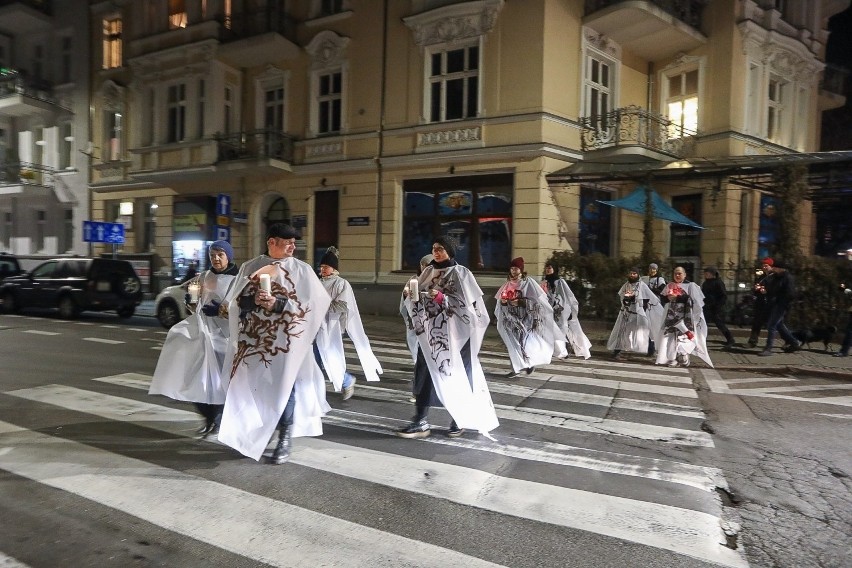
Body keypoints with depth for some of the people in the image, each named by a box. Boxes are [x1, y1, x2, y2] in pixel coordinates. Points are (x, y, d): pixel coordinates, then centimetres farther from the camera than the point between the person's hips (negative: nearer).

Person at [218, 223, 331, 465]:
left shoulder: (301, 270, 0)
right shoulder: (249, 267, 7)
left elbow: (310, 304, -6)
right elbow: (235, 300, 5)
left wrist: (277, 304, -17)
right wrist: (255, 300, -15)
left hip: (286, 340, -2)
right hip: (254, 338, 3)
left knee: (283, 387, -1)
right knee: (251, 387, 7)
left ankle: (285, 440, 12)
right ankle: (254, 437, 26)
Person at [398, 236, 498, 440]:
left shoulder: (459, 273, -6)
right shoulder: (429, 271, 10)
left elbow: (466, 303, -13)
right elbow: (418, 300, 12)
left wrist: (441, 298, -24)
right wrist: (411, 296, -9)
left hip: (452, 333, -5)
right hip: (430, 332, 5)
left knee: (455, 376, 4)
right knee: (424, 374, 1)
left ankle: (459, 420, 22)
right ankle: (421, 422, 7)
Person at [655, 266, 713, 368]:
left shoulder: (690, 285, 2)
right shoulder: (670, 285, 15)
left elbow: (692, 299, -11)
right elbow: (663, 299, 12)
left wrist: (677, 297, -16)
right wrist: (668, 297, -10)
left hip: (685, 316, -4)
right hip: (672, 315, 4)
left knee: (682, 336, -11)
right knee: (670, 336, -3)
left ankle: (682, 358, -8)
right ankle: (671, 358, 0)